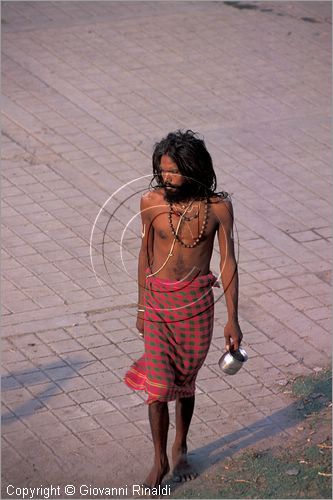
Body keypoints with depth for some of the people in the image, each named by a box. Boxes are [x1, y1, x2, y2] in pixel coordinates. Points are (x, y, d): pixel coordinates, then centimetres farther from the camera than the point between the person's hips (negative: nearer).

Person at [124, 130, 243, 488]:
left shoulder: (218, 207, -10)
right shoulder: (151, 201, -8)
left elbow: (228, 261, -3)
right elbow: (146, 253, 5)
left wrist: (232, 318, -2)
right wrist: (141, 307, 11)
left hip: (196, 302, 0)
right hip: (158, 300, 0)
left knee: (185, 381, 14)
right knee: (158, 385, -4)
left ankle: (180, 448, 35)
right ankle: (160, 461, 11)